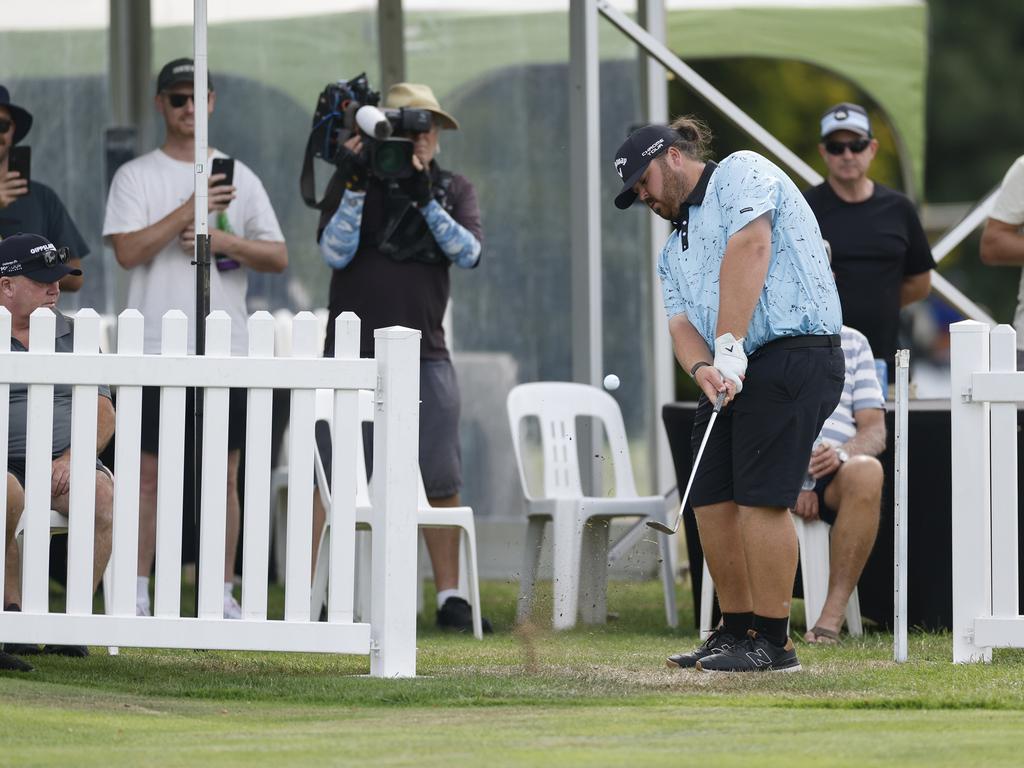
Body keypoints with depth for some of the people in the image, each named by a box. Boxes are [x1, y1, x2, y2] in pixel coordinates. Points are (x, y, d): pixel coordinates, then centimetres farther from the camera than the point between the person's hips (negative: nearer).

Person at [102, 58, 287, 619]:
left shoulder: (240, 178, 13)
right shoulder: (135, 177, 4)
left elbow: (278, 257, 8)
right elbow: (127, 250, -9)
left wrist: (225, 241, -9)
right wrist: (190, 210, -14)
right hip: (157, 346, -2)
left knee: (223, 474, 3)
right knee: (149, 471, -3)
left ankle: (222, 594, 7)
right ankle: (137, 594, 1)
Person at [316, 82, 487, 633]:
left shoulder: (455, 190, 10)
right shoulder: (353, 180, 5)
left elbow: (469, 253, -7)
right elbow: (334, 253, -6)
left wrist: (425, 198, -17)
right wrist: (355, 187, -16)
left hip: (424, 356, 2)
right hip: (352, 353, -2)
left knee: (440, 483, 0)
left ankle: (450, 597, 9)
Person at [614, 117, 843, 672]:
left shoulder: (742, 174, 0)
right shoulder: (674, 251, 25)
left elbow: (749, 249, -16)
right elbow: (682, 322, 10)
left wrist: (730, 349, -21)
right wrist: (703, 368, -14)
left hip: (794, 352, -9)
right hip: (732, 374, 9)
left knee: (760, 498, -12)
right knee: (712, 498, 5)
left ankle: (773, 643, -9)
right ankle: (738, 630, 15)